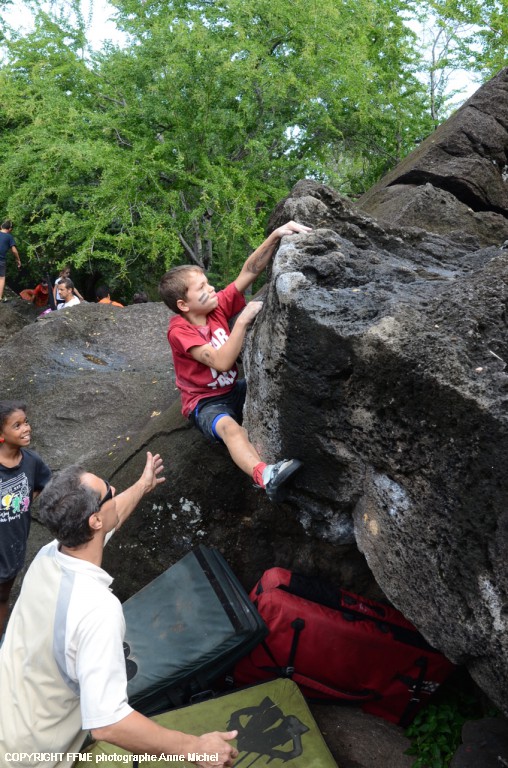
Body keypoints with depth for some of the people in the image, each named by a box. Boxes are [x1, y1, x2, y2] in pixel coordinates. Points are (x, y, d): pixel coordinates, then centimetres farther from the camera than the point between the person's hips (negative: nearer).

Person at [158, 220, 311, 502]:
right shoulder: (179, 330, -20)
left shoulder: (217, 306, -4)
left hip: (234, 389, 9)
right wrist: (243, 321, -30)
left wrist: (275, 235, -21)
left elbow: (249, 271, -10)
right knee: (229, 427, -39)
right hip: (205, 402, -8)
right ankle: (265, 476, -62)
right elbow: (222, 362, -31)